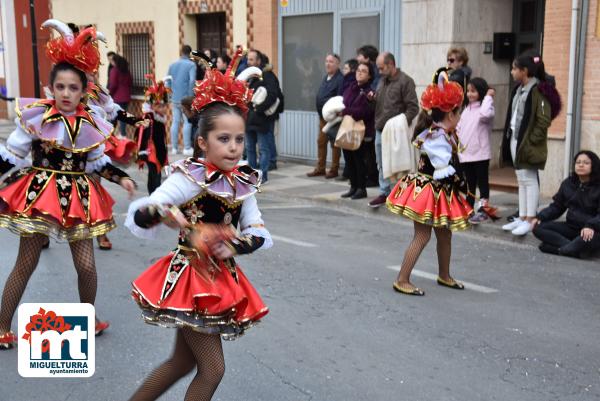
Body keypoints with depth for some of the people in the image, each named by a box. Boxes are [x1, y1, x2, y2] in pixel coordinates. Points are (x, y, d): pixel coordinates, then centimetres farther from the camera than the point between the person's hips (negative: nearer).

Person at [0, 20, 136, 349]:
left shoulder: (91, 122, -1)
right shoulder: (35, 115, -12)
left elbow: (98, 161, 10)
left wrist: (121, 177, -2)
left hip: (78, 198, 3)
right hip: (37, 195, -2)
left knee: (86, 265, 4)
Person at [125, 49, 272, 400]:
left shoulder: (243, 182, 1)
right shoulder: (189, 177, -18)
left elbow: (261, 235, -1)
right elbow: (136, 218, -23)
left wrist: (231, 245, -19)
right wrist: (163, 213, -43)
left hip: (221, 278, 7)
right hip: (190, 277, -7)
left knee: (183, 362, 19)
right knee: (213, 368, 0)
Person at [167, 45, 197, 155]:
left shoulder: (172, 65, 11)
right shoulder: (191, 64, -7)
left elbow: (168, 82, 11)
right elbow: (192, 81, -19)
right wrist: (190, 96, -11)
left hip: (175, 99, 5)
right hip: (186, 98, -5)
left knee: (175, 122, 9)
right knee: (187, 122, 0)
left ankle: (174, 148, 12)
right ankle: (187, 148, 0)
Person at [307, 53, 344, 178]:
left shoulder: (340, 79, -14)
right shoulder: (326, 78, 15)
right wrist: (320, 111, 8)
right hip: (323, 116, 9)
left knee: (334, 143, 1)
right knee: (321, 142, 12)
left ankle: (334, 169, 9)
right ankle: (320, 168, 20)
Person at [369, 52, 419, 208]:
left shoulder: (405, 81, -9)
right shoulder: (382, 80, 15)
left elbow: (413, 107, -13)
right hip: (380, 129, 8)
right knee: (382, 165, 12)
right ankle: (384, 193, 21)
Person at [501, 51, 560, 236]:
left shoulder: (539, 90, -15)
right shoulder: (519, 89, 13)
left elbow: (544, 121, -19)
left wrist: (531, 141, -18)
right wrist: (509, 137, 11)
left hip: (528, 143, -9)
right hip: (515, 139, 9)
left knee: (529, 180, -4)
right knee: (521, 181, 13)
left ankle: (530, 220, 2)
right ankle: (522, 218, 20)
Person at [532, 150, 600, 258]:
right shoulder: (568, 183, 7)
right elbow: (557, 206, 10)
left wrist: (591, 226, -39)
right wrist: (540, 217, -8)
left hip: (591, 231, -7)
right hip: (571, 227, 7)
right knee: (538, 227, -15)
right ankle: (577, 248, -28)